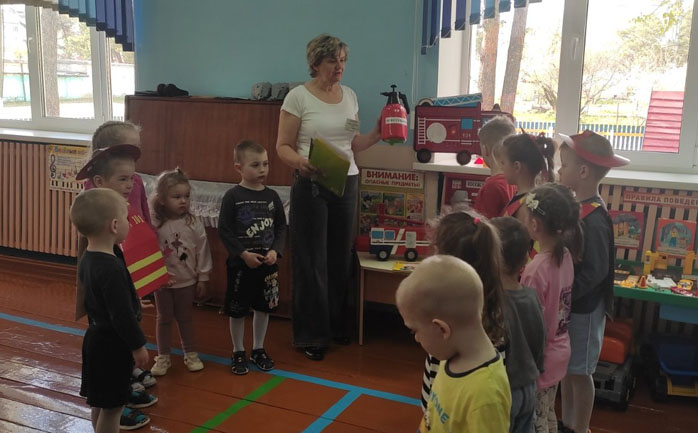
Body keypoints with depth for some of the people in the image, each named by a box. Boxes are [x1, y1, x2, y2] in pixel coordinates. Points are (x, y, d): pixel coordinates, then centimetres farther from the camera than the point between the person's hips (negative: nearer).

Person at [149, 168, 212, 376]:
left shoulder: (193, 224, -10)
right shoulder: (155, 225, -13)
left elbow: (202, 251, -5)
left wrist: (202, 277, -3)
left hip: (187, 281, 1)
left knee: (185, 318, 14)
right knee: (164, 318, 12)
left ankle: (191, 354, 28)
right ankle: (163, 357, 25)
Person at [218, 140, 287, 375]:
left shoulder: (272, 196, 2)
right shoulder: (233, 196, -9)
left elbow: (281, 228, 6)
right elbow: (224, 230, -10)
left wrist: (275, 251, -9)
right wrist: (243, 254, -17)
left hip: (267, 264, 4)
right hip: (240, 264, -3)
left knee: (264, 307, 13)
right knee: (237, 309, 7)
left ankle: (258, 349, 30)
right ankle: (238, 352, 24)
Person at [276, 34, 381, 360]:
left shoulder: (349, 96, 11)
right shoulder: (298, 96, -5)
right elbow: (283, 146, -6)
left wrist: (377, 134, 1)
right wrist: (299, 161, -26)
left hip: (347, 183, 5)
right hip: (311, 186, -5)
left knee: (341, 257, 10)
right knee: (312, 261, 0)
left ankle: (338, 326, 27)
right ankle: (312, 336, 13)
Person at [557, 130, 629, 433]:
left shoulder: (594, 219, -24)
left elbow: (594, 272, -25)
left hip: (582, 309, -8)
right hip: (567, 305, 8)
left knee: (579, 371, 7)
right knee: (566, 366, 19)